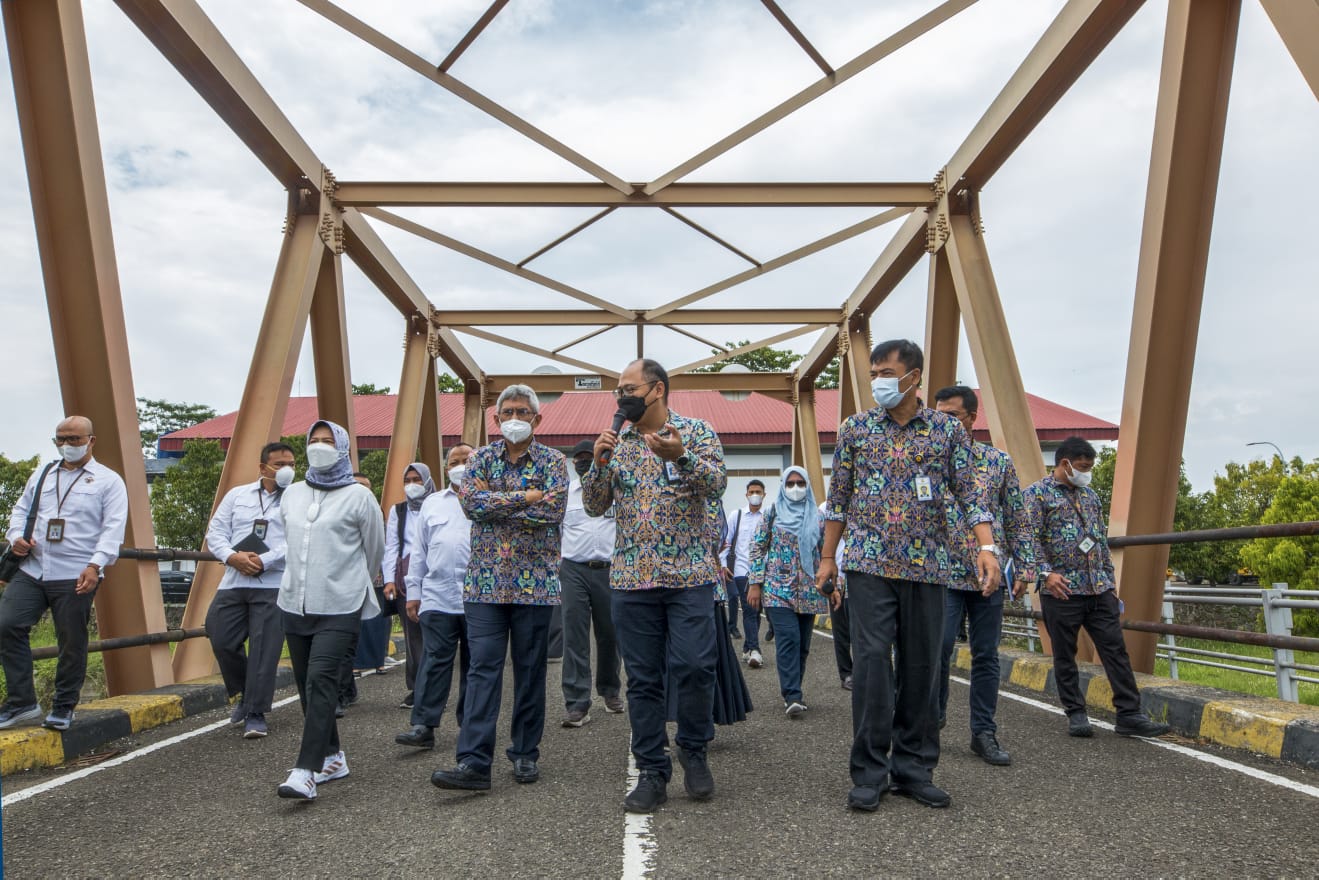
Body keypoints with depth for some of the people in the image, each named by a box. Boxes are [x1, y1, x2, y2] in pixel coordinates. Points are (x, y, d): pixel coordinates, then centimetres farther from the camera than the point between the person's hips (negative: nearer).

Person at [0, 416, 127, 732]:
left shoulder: (108, 481, 1)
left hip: (76, 578, -5)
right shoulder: (42, 475, 18)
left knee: (72, 643, 2)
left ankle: (63, 708, 18)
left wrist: (95, 566, -19)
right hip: (31, 571, 5)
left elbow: (113, 529, -8)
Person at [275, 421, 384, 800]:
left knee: (321, 681, -15)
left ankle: (307, 770, -15)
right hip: (295, 603, 6)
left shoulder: (359, 496, -4)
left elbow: (375, 551, 5)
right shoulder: (292, 495, 11)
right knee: (307, 685, 11)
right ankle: (332, 757, 25)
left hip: (339, 607, -6)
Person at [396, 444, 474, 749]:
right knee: (434, 660, -2)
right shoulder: (432, 503, 15)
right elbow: (419, 550, 14)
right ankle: (423, 725, 1)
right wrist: (413, 592, 10)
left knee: (474, 663, 8)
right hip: (437, 596, 1)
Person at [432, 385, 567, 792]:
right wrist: (525, 497, -13)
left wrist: (495, 506, -10)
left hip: (535, 580, -1)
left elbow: (553, 508, -14)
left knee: (530, 671, 8)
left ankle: (526, 754, 21)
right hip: (486, 579, 1)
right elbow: (470, 501, -8)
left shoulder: (553, 461, 3)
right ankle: (474, 762, -4)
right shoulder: (481, 458, 9)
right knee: (483, 668, -4)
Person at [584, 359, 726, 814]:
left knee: (694, 668, -8)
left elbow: (717, 484, -13)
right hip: (631, 578, 3)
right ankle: (652, 771, 18)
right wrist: (599, 462, -11)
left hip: (689, 574, -3)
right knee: (643, 678, 6)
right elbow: (594, 507, 7)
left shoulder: (697, 432, 2)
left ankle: (693, 749, 19)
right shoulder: (616, 442, 11)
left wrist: (680, 456, -31)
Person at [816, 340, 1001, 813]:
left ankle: (913, 768, 19)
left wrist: (986, 547, -12)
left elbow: (969, 493, 2)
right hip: (869, 562, -1)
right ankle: (869, 771, 2)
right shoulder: (855, 428, 6)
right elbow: (838, 498, 10)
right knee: (871, 659, -8)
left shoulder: (948, 429, 6)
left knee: (922, 665, 6)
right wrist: (827, 557, 8)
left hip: (927, 566, 1)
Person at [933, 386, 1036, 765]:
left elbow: (1018, 520, 8)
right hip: (942, 573, -2)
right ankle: (932, 717, 16)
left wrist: (1023, 568, 1)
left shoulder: (1000, 461, 5)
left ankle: (984, 733, 18)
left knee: (986, 655, 7)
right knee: (939, 648, -7)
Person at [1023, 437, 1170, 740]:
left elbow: (1102, 540, 22)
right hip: (1062, 590, -6)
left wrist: (1110, 578, 18)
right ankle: (1076, 714, 15)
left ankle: (1129, 715, 8)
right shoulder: (1038, 493, -3)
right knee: (1065, 656, 4)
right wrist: (1046, 572, -20)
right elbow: (1031, 538, -11)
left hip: (1100, 589, 6)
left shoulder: (1089, 494, 18)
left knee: (1116, 651, 3)